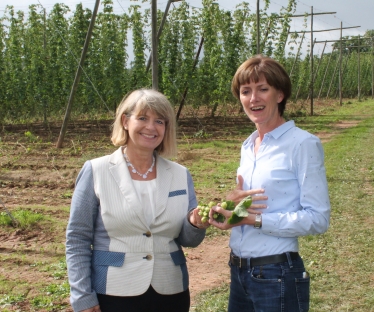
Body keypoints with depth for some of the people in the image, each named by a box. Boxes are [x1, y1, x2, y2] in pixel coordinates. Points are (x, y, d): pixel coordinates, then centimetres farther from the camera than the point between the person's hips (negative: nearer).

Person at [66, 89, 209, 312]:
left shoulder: (180, 175, 3)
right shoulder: (96, 172, -5)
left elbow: (188, 240, 6)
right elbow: (78, 239, -4)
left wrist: (196, 225, -15)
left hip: (171, 294, 3)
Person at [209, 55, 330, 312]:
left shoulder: (303, 144, -13)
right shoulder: (248, 146, 9)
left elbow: (318, 219, -16)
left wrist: (254, 219, -22)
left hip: (278, 275, -7)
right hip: (240, 271, 7)